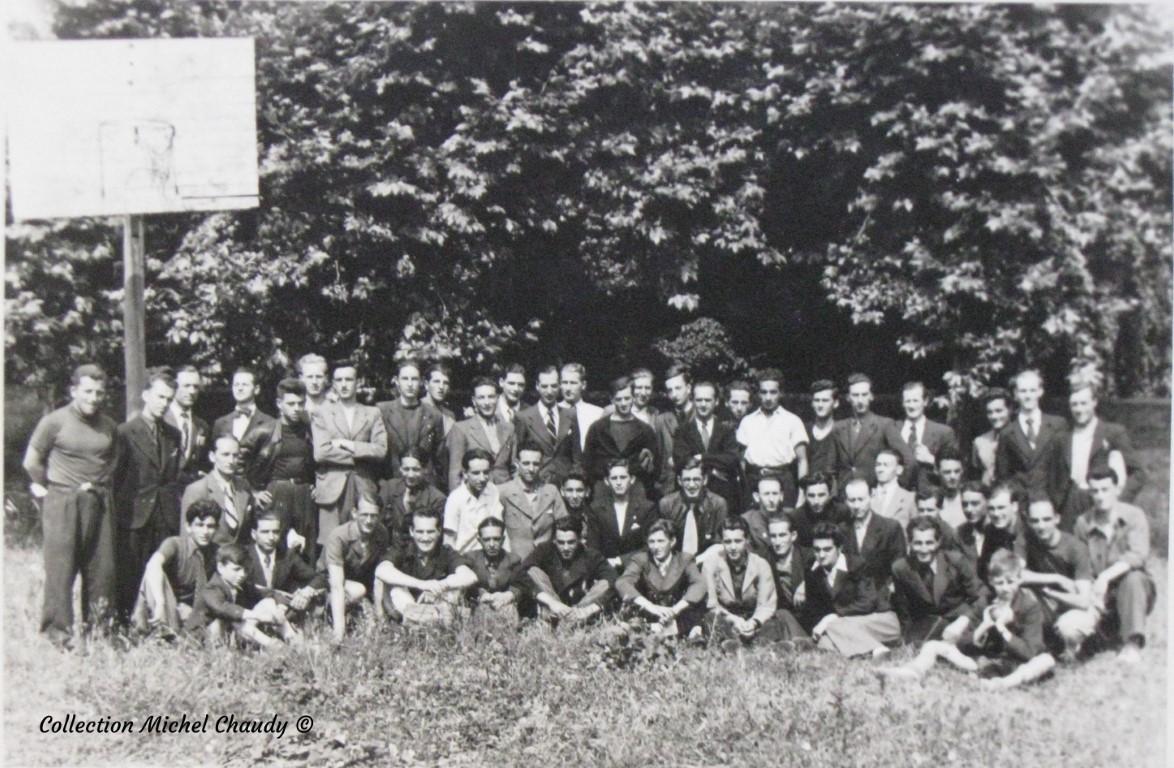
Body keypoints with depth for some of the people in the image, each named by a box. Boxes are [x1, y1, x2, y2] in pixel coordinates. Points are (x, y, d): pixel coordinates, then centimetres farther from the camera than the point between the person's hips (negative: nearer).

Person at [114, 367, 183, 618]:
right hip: (134, 518, -4)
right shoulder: (125, 433, -3)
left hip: (166, 519, 4)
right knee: (130, 578, -1)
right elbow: (115, 478, -2)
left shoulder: (173, 435, 14)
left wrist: (179, 518, 13)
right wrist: (117, 514, -5)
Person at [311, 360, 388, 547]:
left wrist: (346, 444, -5)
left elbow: (381, 450, 1)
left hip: (364, 489, 1)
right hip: (332, 488, -1)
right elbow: (320, 452, -3)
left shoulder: (372, 414, 15)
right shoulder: (321, 414, 11)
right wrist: (359, 456, -4)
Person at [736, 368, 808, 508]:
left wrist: (802, 488, -7)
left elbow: (802, 459, 4)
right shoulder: (747, 422, 15)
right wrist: (743, 484, 1)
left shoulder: (792, 421, 8)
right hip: (753, 479, 2)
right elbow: (742, 458, 14)